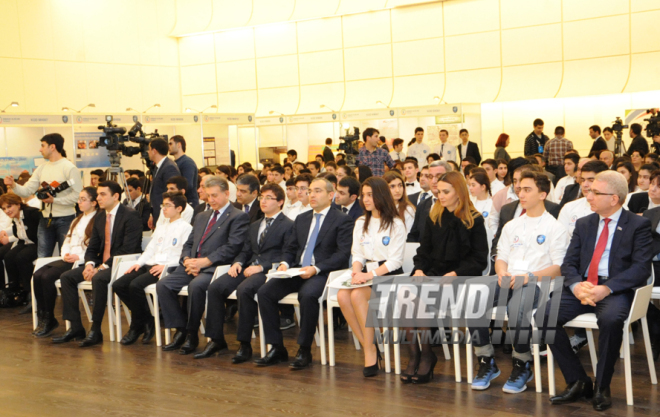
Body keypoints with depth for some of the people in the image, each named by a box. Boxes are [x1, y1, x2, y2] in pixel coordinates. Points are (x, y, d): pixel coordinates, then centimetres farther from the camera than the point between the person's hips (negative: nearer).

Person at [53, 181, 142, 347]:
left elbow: (127, 250, -18)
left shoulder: (130, 216, -10)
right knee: (67, 276, -5)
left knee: (98, 278, -35)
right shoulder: (99, 218, 15)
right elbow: (92, 248, 15)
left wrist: (103, 267, -21)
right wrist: (89, 264, -8)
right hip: (102, 264, 9)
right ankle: (75, 328, -4)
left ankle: (95, 331, -25)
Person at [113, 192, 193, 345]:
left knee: (136, 285, -30)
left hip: (168, 268, -8)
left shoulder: (185, 228, -2)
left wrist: (166, 266, -21)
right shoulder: (161, 226, 25)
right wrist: (139, 262, 6)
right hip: (150, 264, 9)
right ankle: (146, 321, -1)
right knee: (118, 285, -10)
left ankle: (137, 327, -9)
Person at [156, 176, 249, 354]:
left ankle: (192, 334, -17)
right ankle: (180, 330, -5)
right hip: (193, 266, 7)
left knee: (196, 285, -36)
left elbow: (232, 247, -11)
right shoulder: (202, 217, 26)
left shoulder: (239, 217, 1)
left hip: (215, 267, -7)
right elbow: (188, 244, 23)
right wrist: (187, 260, -1)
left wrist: (204, 262, -17)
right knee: (163, 284, -15)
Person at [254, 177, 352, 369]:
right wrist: (284, 263, -1)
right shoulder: (301, 219, 22)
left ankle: (304, 350, -21)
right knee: (264, 292, -16)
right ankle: (277, 348, -8)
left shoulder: (342, 220, 1)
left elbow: (343, 253, -9)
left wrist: (316, 269, -21)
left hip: (323, 273, -6)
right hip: (297, 271, 6)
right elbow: (290, 248, 22)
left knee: (307, 294, -37)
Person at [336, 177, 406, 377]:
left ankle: (370, 351, -23)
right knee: (342, 296, -26)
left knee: (357, 295, -33)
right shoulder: (360, 223, 18)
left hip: (389, 275, -5)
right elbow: (357, 253, 14)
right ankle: (369, 346, -18)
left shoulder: (395, 224, -1)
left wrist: (371, 274, -20)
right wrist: (357, 270, -9)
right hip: (366, 274, 5)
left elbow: (395, 260, -8)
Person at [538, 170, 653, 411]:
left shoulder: (639, 225, 2)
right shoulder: (583, 224, 16)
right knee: (544, 316, -20)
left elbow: (642, 268, -9)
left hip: (616, 290, -5)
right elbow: (568, 264, 10)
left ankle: (602, 387, -16)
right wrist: (576, 285, -14)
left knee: (610, 318, -38)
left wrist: (606, 288, -23)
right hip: (582, 288, 5)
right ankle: (578, 382, -8)